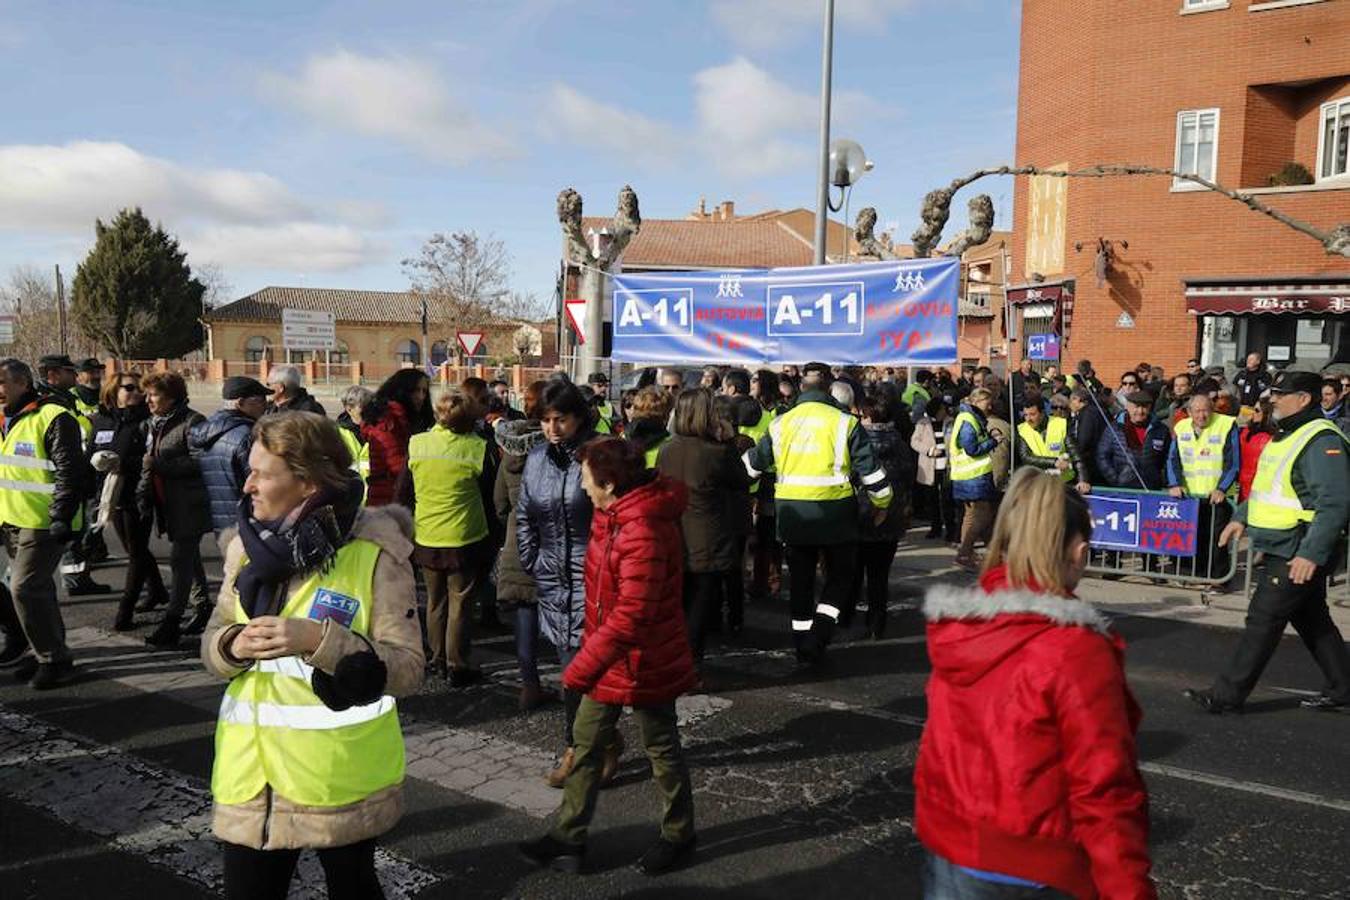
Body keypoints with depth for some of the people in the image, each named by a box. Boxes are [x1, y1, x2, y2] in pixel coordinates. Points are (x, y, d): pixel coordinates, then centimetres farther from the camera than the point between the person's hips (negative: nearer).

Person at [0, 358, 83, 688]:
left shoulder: (52, 418, -14)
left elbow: (70, 473, -18)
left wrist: (61, 519, -20)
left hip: (42, 523, -9)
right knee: (37, 589, 16)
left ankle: (55, 660, 0)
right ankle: (45, 651, 27)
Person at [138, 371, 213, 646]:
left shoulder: (192, 422, -12)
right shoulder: (153, 424, 15)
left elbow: (200, 461, -19)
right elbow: (149, 462, 20)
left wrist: (161, 465, -20)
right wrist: (143, 494, 9)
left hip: (189, 503, -9)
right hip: (168, 503, 9)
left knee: (181, 559, -8)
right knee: (189, 556, 16)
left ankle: (172, 622, -6)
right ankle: (202, 608, 26)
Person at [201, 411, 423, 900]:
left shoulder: (373, 552, -16)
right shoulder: (248, 547, 2)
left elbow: (407, 668, -17)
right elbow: (211, 644, 8)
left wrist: (319, 640, -30)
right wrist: (235, 645, -15)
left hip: (341, 776, -4)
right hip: (251, 769, 4)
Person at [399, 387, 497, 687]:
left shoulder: (416, 444, -4)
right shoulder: (478, 449, -14)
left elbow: (403, 494, 3)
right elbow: (491, 497, -4)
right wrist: (491, 540, 10)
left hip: (426, 538, 3)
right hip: (464, 539, -3)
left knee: (435, 599, 19)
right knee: (460, 602, 8)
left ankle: (437, 659, 29)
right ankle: (457, 667, 13)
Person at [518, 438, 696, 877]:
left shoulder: (644, 533, -30)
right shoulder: (614, 514, 1)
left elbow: (631, 616, -33)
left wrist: (583, 669, -30)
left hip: (644, 661, -9)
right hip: (609, 656, 9)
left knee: (661, 747, 11)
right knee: (587, 742, 15)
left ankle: (678, 836, 31)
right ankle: (569, 837, 28)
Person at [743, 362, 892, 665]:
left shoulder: (781, 424, 4)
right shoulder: (844, 423, -7)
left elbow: (753, 463, 13)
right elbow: (869, 468, -6)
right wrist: (882, 502, 9)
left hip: (792, 511, 3)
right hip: (834, 510, -3)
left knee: (801, 578, 15)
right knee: (840, 575, 12)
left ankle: (803, 646, 21)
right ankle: (817, 637, -3)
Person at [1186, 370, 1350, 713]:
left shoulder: (1322, 441, -19)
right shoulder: (1286, 435, 14)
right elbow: (1267, 487, 26)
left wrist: (1311, 553, -29)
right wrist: (1241, 517, 17)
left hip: (1299, 554, -10)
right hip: (1280, 550, 10)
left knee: (1263, 621, -6)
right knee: (1312, 621, 19)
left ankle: (1228, 695, 0)